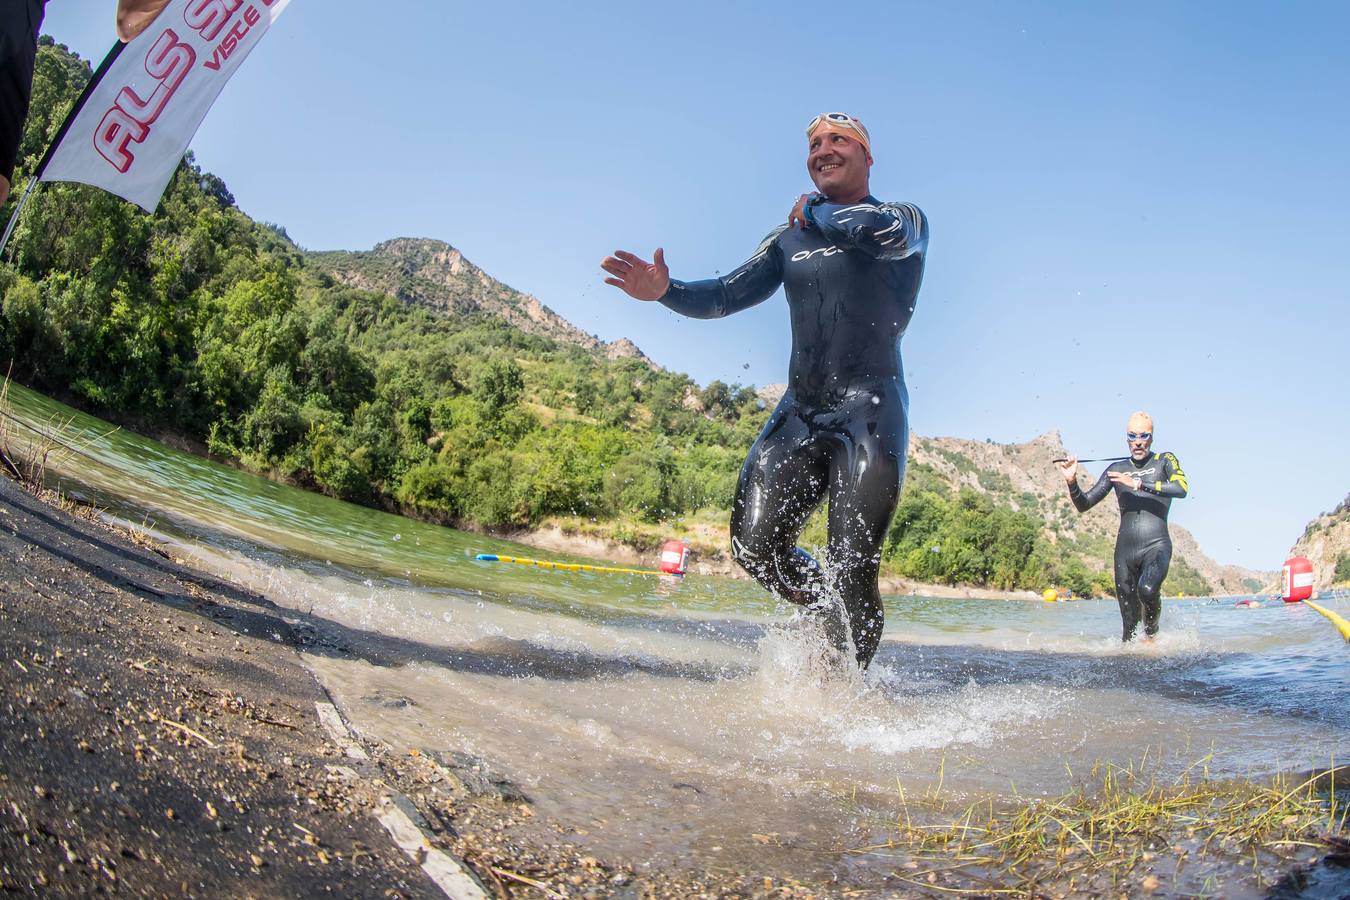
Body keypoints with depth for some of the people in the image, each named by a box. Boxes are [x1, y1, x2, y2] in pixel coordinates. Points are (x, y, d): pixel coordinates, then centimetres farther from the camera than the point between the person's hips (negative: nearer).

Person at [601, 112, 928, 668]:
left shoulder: (906, 218, 4)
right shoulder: (789, 240, 19)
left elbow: (884, 233, -22)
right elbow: (727, 295, 9)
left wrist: (815, 212, -4)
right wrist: (666, 291, -10)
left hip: (871, 413, -5)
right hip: (800, 411, 5)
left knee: (851, 575, -10)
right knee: (755, 548, -7)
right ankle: (829, 612, 21)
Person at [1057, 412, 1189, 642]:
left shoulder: (1164, 461, 6)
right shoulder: (1117, 470, 13)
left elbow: (1181, 488, -15)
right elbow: (1083, 505, 12)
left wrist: (1138, 484, -19)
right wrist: (1072, 482, -7)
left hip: (1156, 546, -3)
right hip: (1124, 551, 3)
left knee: (1148, 589, -31)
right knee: (1129, 621, 2)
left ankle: (1152, 631, -4)